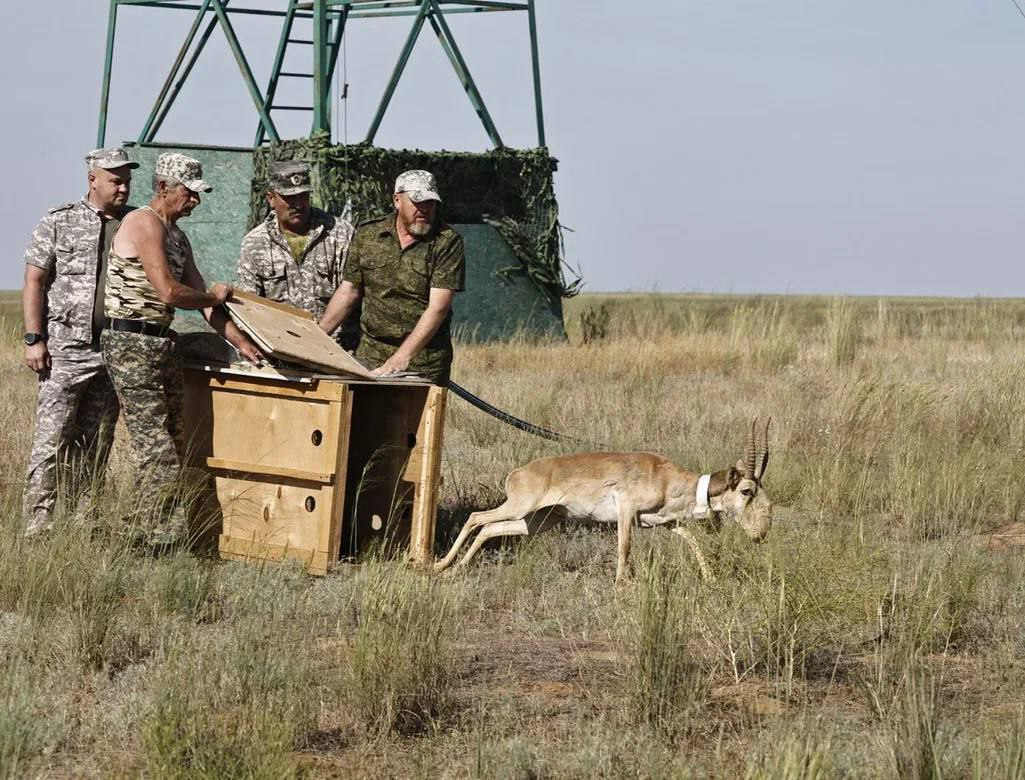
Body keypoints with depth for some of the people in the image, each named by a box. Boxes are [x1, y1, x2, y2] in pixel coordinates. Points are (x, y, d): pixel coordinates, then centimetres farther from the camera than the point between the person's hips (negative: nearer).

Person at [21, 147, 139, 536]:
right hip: (66, 351, -4)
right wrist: (34, 339, -9)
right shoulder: (59, 222, 0)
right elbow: (34, 282, -1)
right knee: (52, 439, -7)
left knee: (96, 446, 8)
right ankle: (37, 525, -6)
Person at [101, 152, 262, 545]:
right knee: (155, 443, -11)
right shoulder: (144, 223, -13)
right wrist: (214, 296, -3)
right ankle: (165, 536, -12)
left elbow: (200, 296, 18)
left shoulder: (177, 235, 18)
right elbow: (169, 292, -21)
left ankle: (162, 531, 14)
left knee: (175, 439, 9)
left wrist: (242, 343, 11)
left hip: (161, 343, 10)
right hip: (131, 341, -10)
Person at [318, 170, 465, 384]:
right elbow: (348, 292, 14)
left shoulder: (448, 242, -7)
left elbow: (438, 308, -14)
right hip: (370, 354, 3)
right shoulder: (367, 235, 6)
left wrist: (402, 357, -21)